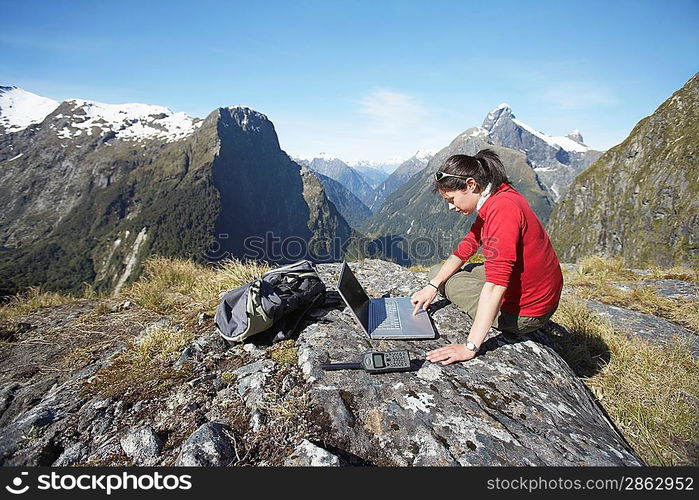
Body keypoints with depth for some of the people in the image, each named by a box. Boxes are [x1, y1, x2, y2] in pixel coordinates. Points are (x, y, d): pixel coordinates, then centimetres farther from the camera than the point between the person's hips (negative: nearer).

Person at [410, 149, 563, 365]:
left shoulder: (503, 208, -27)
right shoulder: (493, 199, 3)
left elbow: (495, 285, -33)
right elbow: (467, 246, 9)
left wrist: (470, 347, -31)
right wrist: (432, 285, -1)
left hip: (523, 313, -9)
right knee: (437, 272, 15)